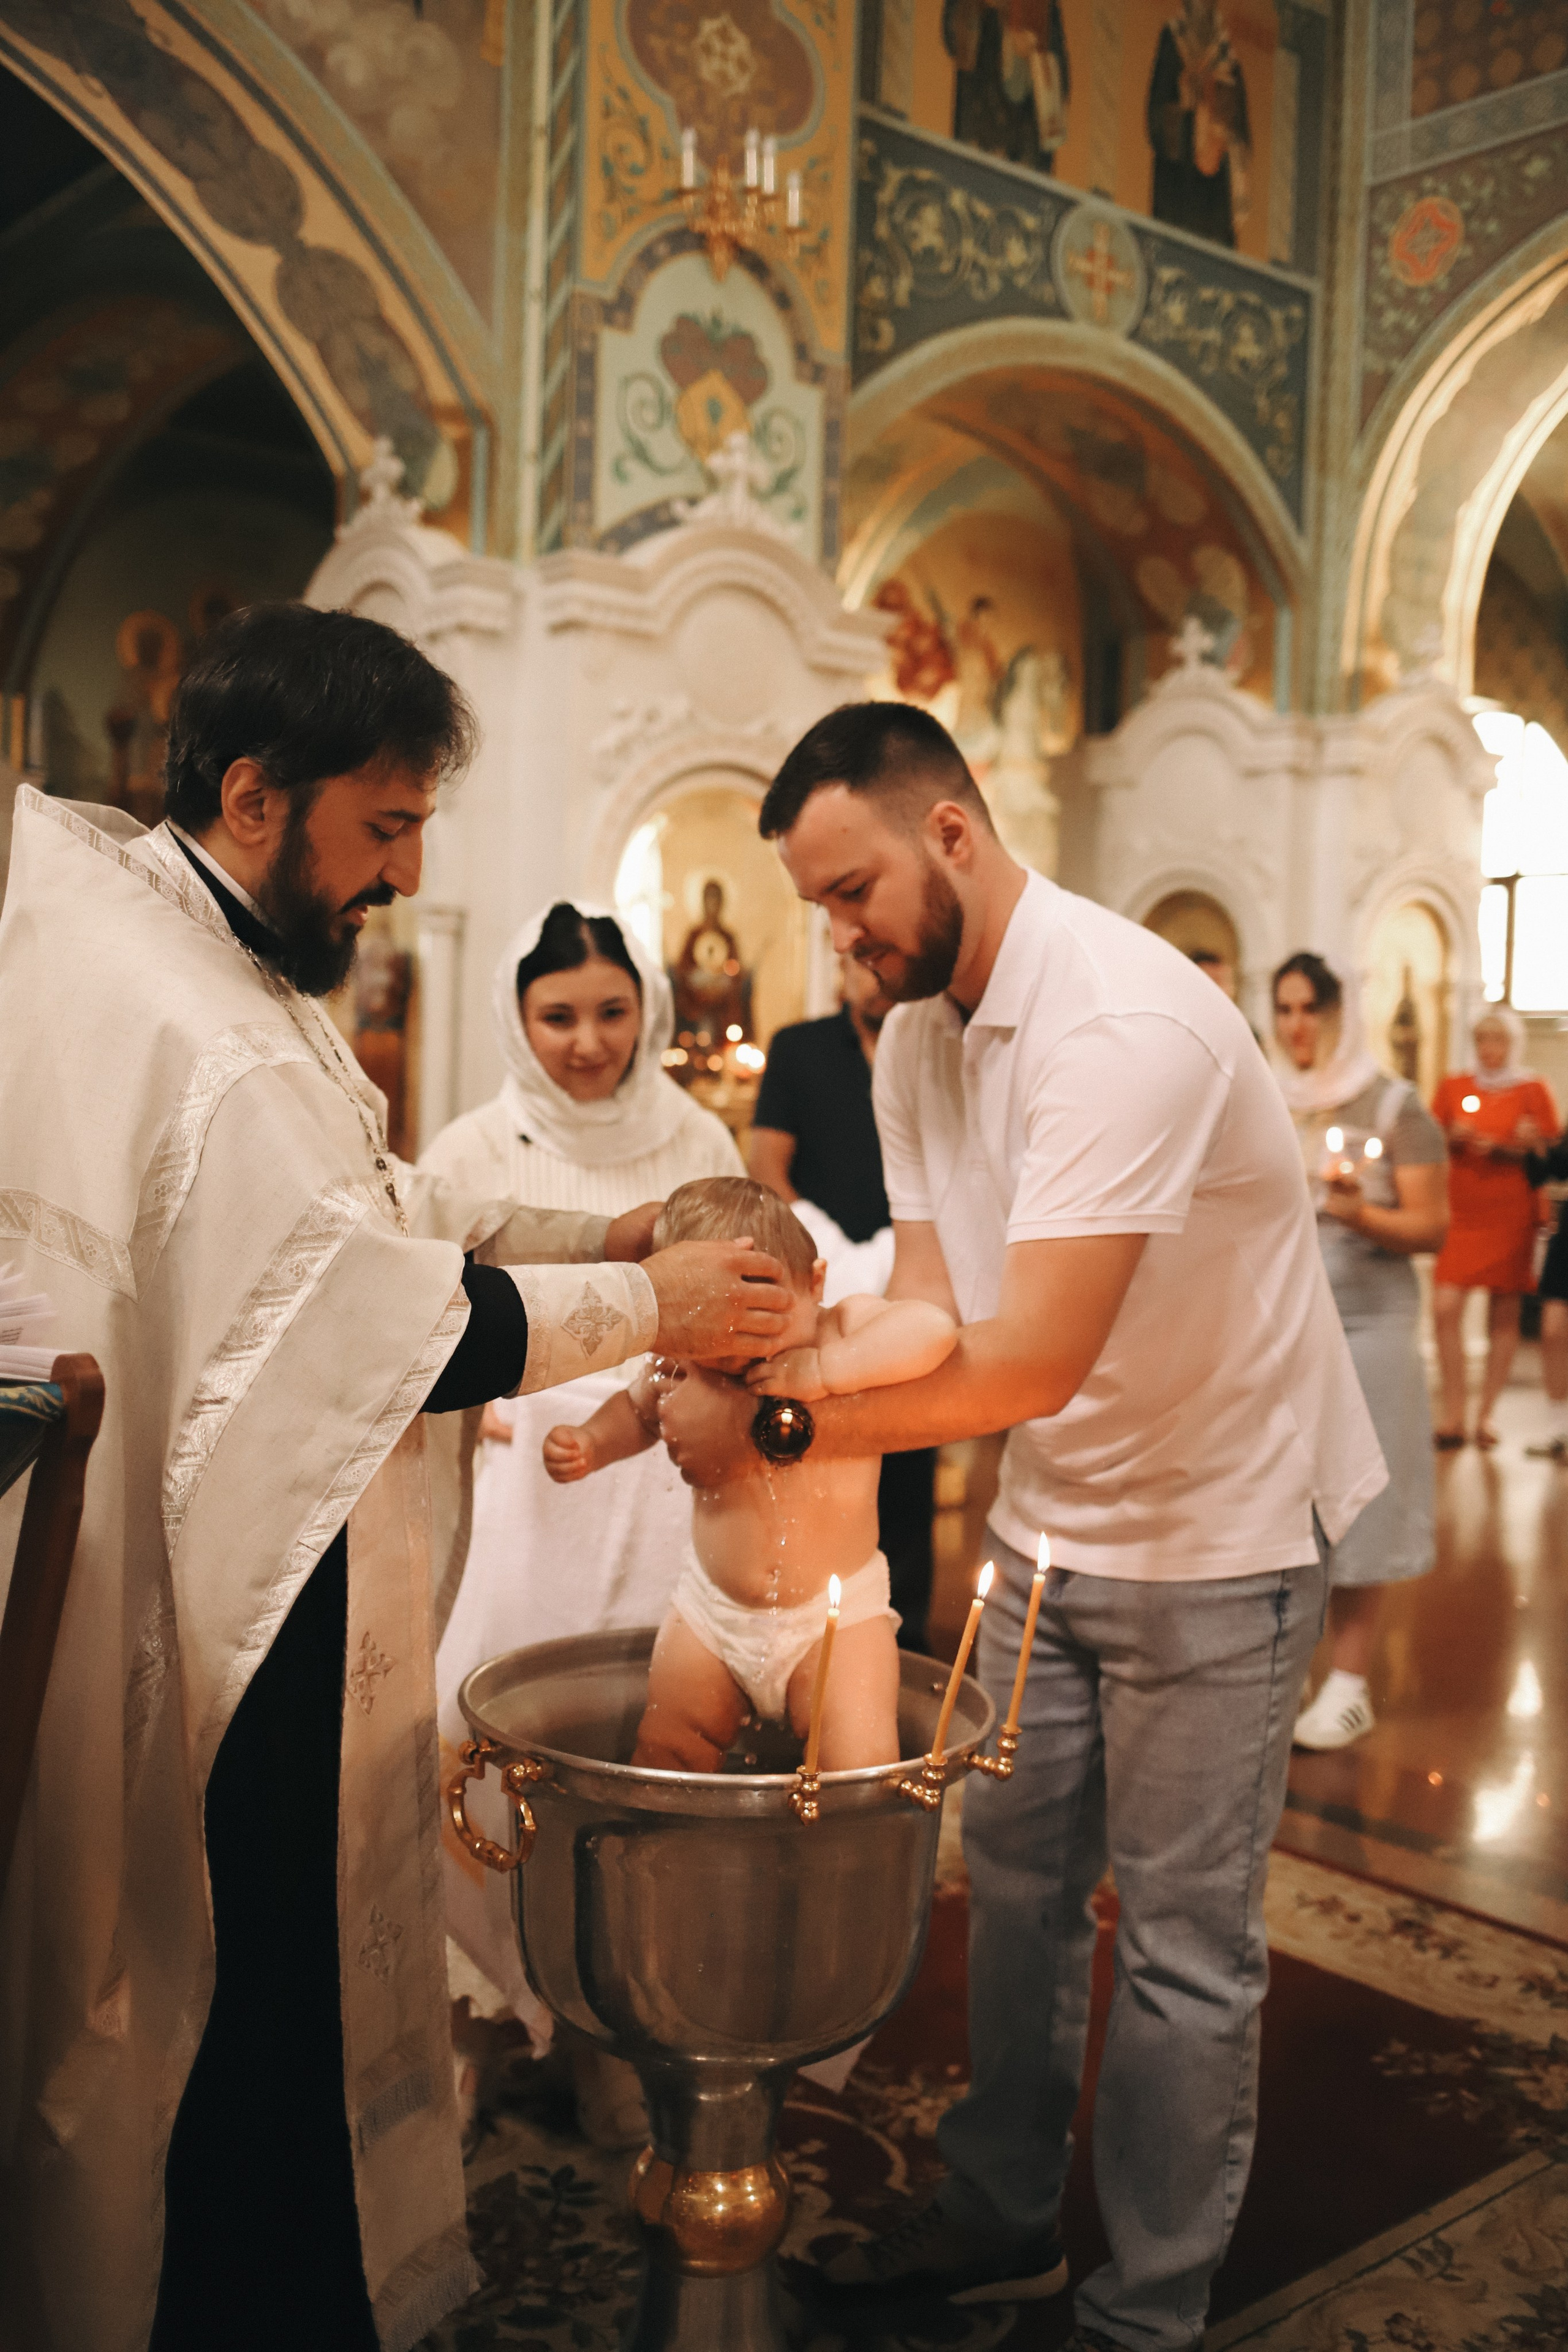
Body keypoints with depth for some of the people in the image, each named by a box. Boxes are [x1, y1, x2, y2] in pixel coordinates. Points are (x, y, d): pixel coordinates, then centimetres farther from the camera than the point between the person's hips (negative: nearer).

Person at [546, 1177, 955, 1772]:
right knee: (664, 1753, 9)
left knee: (863, 1766, -16)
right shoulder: (684, 1364, -7)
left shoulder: (846, 1329, -15)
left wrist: (825, 1370, -36)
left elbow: (934, 1329, -34)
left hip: (837, 1613, -3)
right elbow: (637, 1410, 14)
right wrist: (589, 1445, -5)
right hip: (713, 1610, 3)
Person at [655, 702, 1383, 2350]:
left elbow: (1035, 1361, -34)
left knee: (1179, 1937, 5)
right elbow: (922, 1313, -6)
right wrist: (718, 1376, -22)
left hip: (1214, 1534, -7)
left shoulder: (1120, 1024, -28)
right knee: (1014, 1877, 17)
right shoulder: (915, 1038, 0)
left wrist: (770, 1425, -31)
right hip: (1047, 1522, 8)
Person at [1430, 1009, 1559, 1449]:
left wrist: (1506, 1148, -15)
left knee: (1504, 1316, 2)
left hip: (1510, 1216, -1)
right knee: (1445, 1309, -10)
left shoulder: (1533, 1090, 2)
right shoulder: (1453, 1085, 9)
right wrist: (1454, 1137, -9)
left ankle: (1486, 1413, 14)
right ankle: (1453, 1416, -1)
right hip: (1458, 1214, 1)